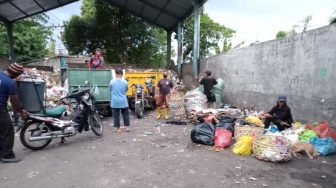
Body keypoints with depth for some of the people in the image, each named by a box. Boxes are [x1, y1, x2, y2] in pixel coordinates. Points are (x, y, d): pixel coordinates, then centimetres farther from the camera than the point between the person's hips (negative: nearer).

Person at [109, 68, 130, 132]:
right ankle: (127, 127, 16)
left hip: (115, 102, -1)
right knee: (125, 114, 12)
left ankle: (117, 128, 13)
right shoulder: (125, 82, -6)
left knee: (116, 115, 8)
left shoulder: (112, 82, -7)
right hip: (123, 101, 1)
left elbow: (110, 90, 7)